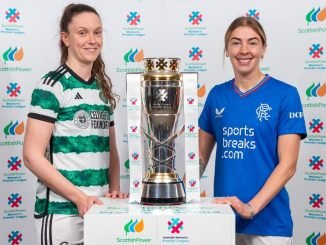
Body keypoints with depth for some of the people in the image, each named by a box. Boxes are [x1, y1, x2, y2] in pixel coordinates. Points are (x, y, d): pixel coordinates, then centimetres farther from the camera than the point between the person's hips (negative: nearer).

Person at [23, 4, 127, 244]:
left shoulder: (103, 88, 11)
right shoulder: (52, 86, -8)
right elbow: (32, 155, -13)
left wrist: (115, 189, 0)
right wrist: (78, 196, -16)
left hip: (99, 208, 6)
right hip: (61, 210, -6)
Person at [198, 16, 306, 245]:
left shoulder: (285, 94, -7)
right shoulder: (217, 95, 4)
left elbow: (288, 165, -11)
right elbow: (202, 155, 10)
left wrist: (251, 207, -19)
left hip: (268, 221, -3)